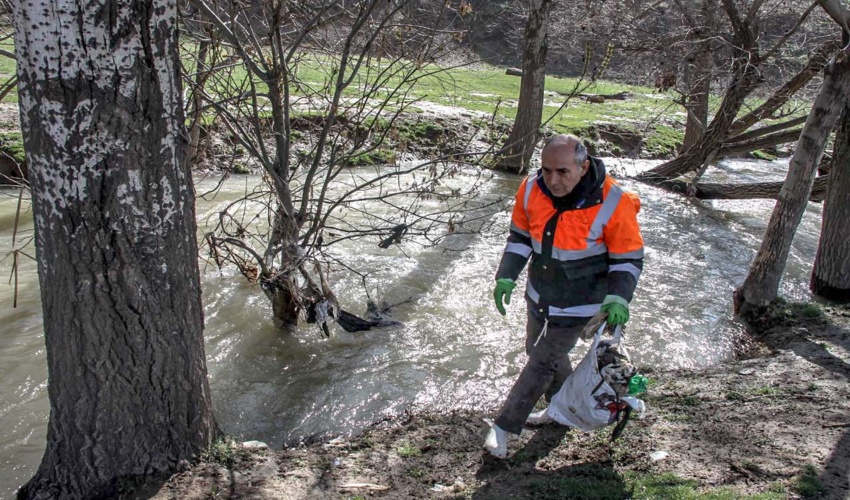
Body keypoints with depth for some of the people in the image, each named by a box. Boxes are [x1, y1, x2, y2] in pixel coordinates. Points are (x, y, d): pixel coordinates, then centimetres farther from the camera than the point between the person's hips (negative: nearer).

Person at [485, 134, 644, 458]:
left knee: (542, 362, 0)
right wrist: (506, 277, -8)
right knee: (537, 349, 22)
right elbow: (520, 237, 1)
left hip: (579, 303, -6)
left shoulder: (612, 204, -27)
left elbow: (628, 258, -15)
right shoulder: (532, 189, -15)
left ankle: (503, 427, 15)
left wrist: (618, 299, -29)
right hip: (539, 294, 6)